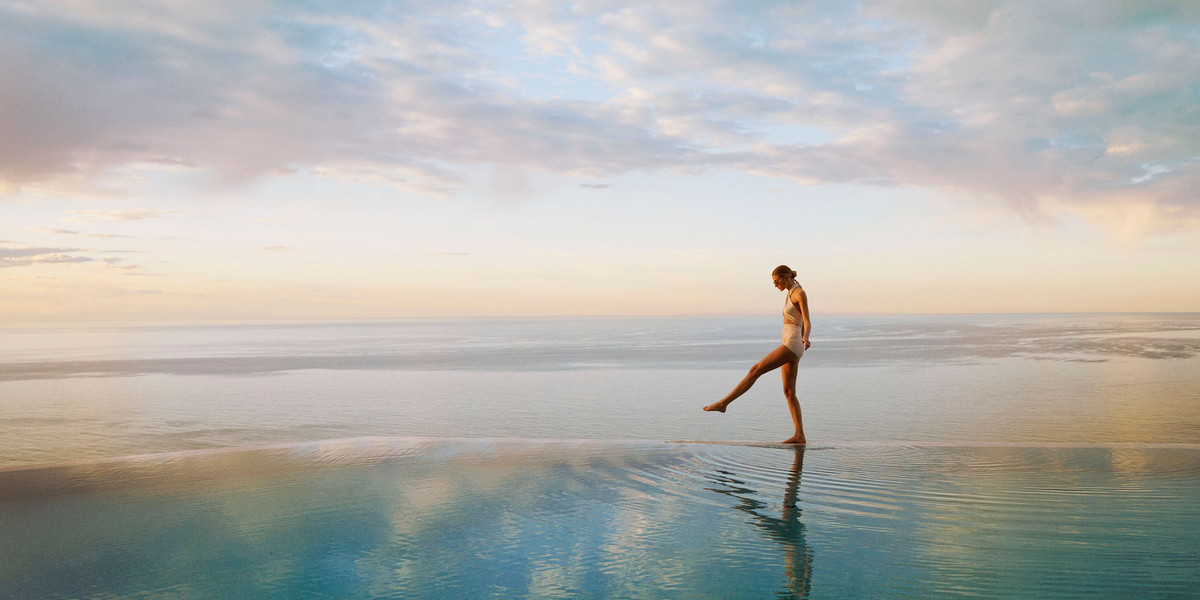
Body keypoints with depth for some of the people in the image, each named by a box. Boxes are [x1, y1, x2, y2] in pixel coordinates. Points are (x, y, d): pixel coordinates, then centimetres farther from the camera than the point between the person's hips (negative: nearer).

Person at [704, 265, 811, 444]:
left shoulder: (800, 293, -10)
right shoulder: (791, 294, 20)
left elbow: (807, 322, -20)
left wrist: (805, 339, -39)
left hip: (792, 344, -10)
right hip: (790, 346, 10)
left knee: (755, 370, -14)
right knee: (788, 392, 4)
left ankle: (723, 402, -14)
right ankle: (800, 435, 1)